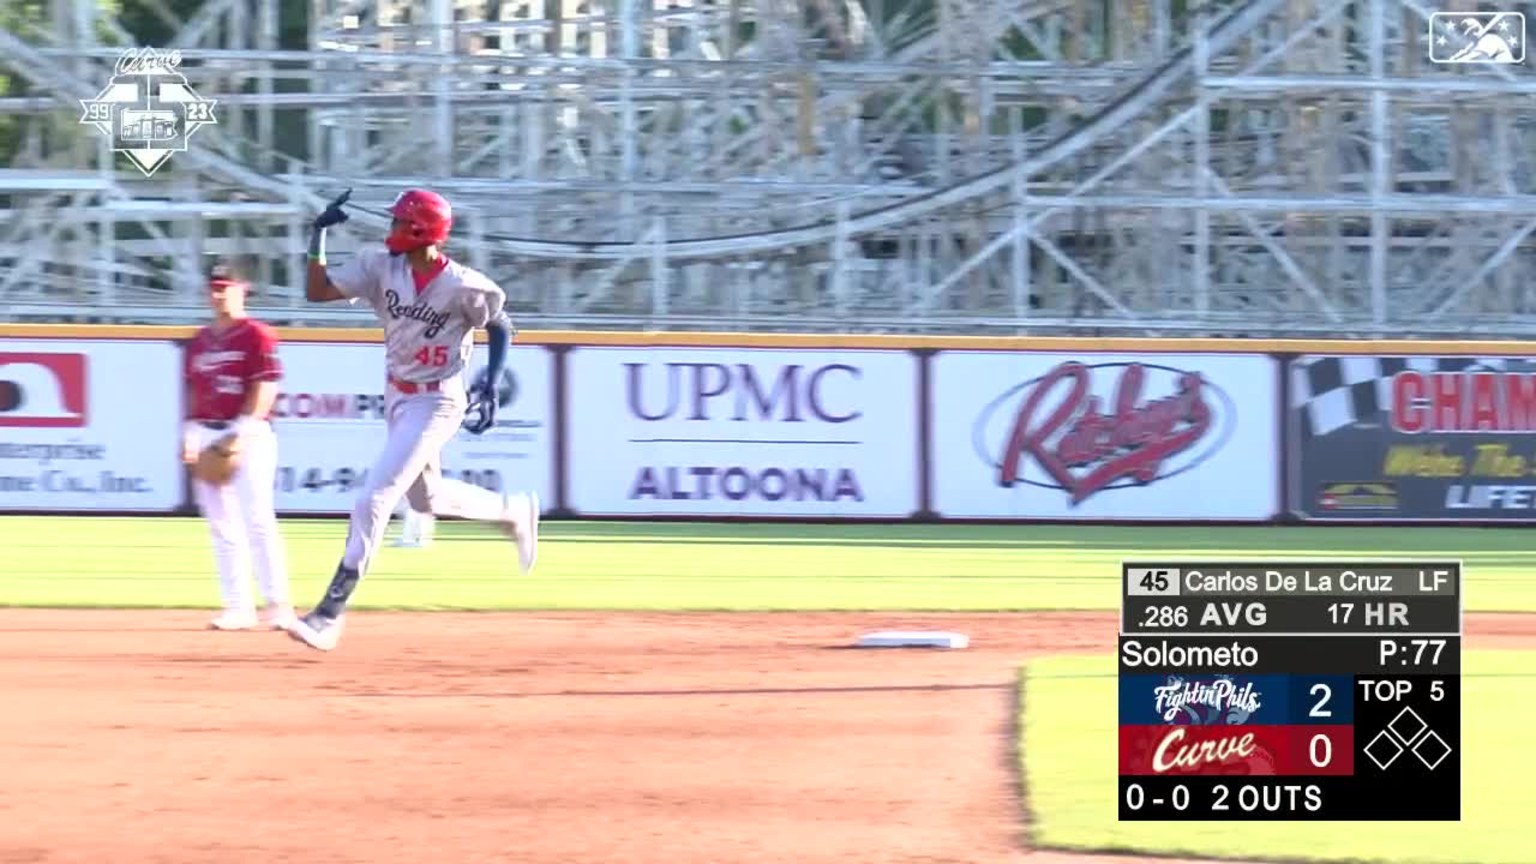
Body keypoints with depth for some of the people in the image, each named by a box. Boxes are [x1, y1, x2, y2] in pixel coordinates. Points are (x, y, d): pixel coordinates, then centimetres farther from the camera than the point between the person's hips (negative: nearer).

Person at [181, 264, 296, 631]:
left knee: (258, 521, -12)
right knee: (222, 525, 5)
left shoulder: (257, 335, -4)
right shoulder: (200, 341, 16)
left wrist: (241, 432, -18)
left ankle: (279, 603, -10)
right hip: (207, 435, 7)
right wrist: (190, 434, 8)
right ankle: (238, 606, 8)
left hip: (249, 434, -7)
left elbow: (265, 387, -11)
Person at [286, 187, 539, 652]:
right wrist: (319, 235, -15)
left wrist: (491, 384, -14)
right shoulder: (380, 268, -6)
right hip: (396, 398, 8)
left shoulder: (462, 286, -20)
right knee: (425, 499, 22)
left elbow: (501, 326, -4)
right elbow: (317, 291, -6)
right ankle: (514, 511, 47)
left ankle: (330, 613, -15)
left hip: (436, 402, -8)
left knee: (374, 498, -15)